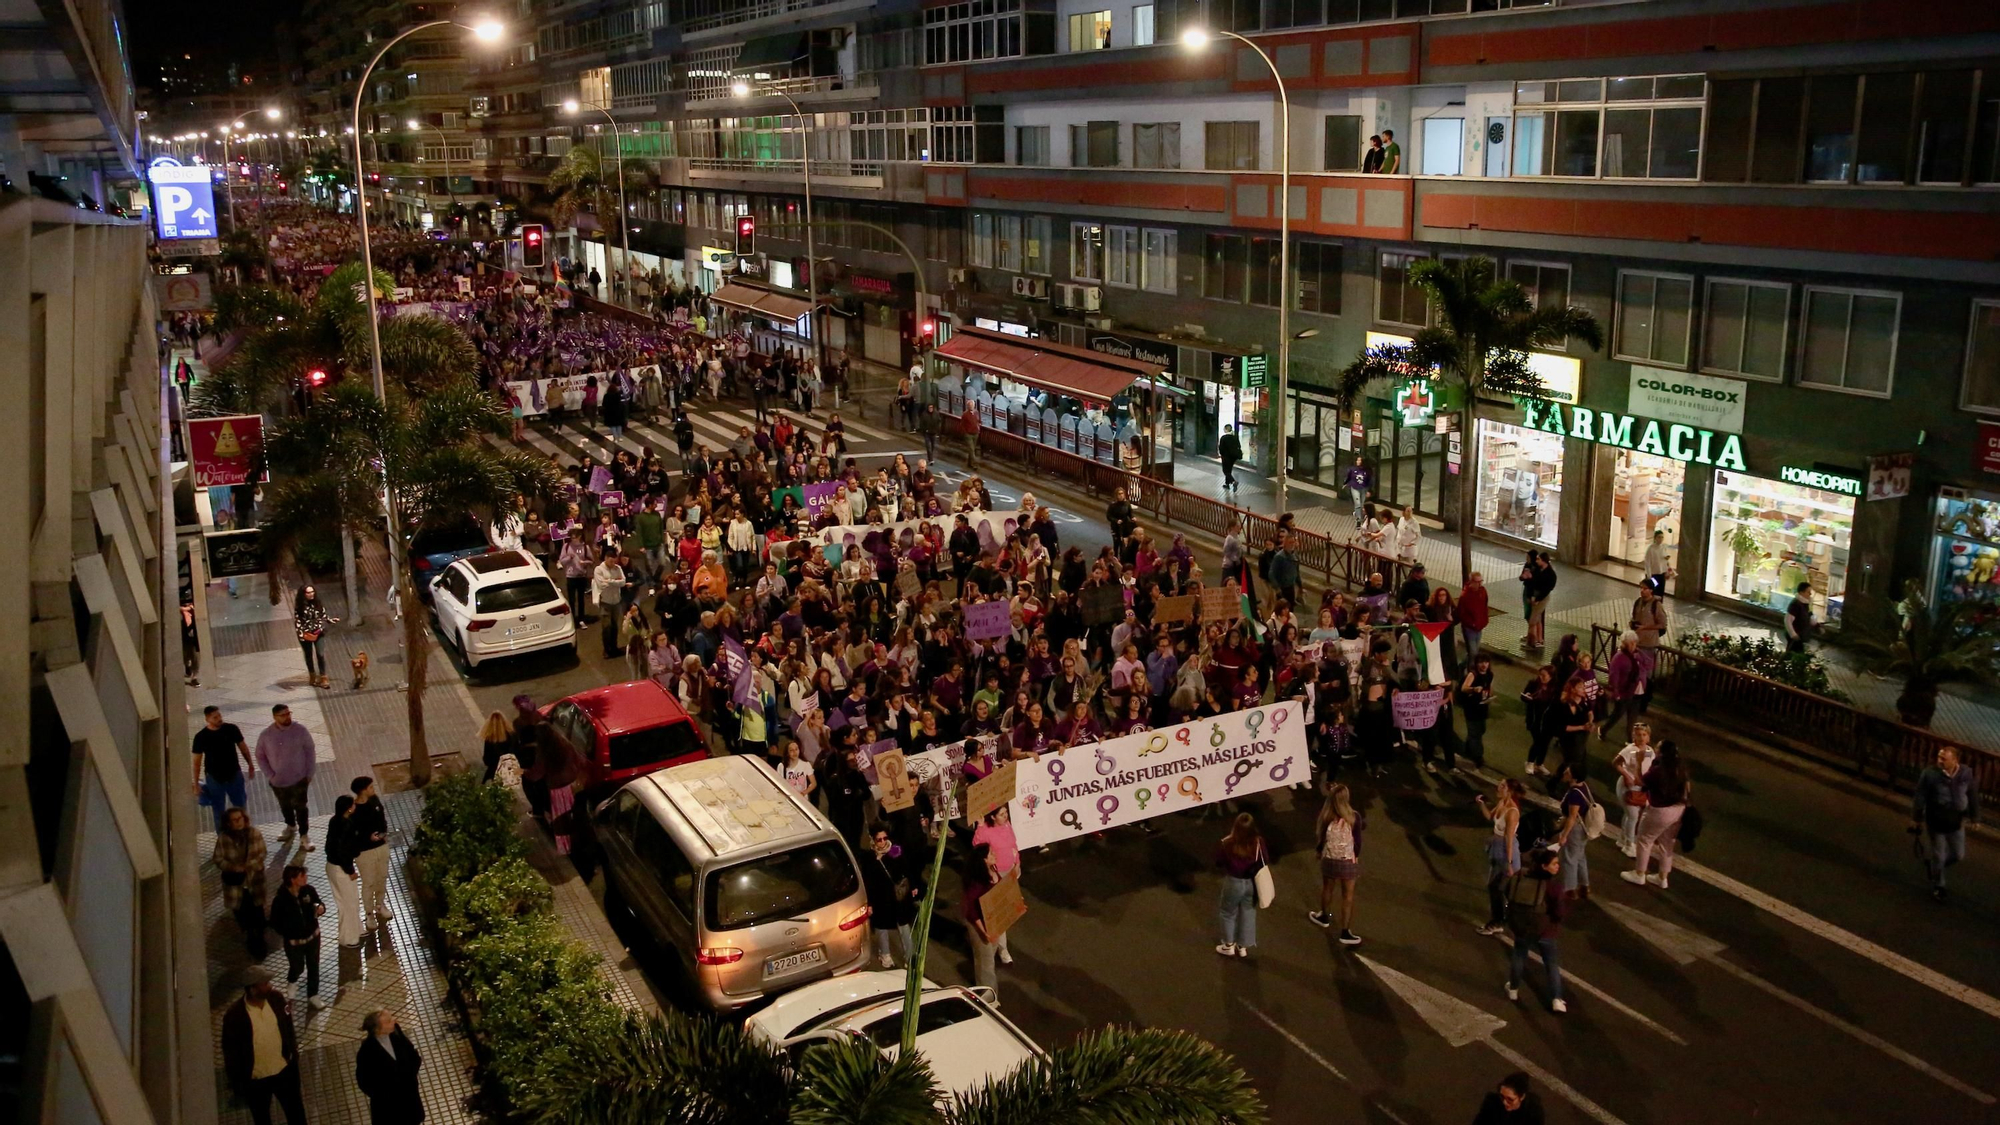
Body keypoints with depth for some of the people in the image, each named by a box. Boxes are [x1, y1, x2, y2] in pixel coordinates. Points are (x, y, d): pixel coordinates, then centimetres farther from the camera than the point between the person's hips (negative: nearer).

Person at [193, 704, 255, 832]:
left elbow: (242, 747, 5)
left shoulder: (231, 729, -8)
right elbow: (197, 761, -5)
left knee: (240, 808, 11)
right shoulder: (201, 737, -12)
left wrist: (250, 764, 6)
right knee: (219, 812, 9)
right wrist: (196, 783, -4)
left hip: (234, 775, 1)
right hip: (214, 779, -1)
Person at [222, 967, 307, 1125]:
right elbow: (230, 1053, -15)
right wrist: (237, 1085, -7)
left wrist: (294, 1055, 11)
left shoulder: (276, 998, -15)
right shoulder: (234, 1016, -27)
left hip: (284, 1069, 3)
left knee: (296, 1111, 22)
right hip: (255, 1078, -3)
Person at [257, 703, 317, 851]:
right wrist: (270, 775, -7)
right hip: (278, 780, 2)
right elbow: (260, 756, 1)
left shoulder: (300, 731, -14)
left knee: (300, 807, 0)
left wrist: (309, 773, -6)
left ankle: (304, 836, 11)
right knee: (285, 806, 23)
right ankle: (290, 825, 48)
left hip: (299, 778, -2)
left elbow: (310, 751, -5)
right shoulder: (266, 735, -12)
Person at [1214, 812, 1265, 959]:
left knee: (1228, 913, 24)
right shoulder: (1258, 842, -22)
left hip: (1234, 883, -2)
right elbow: (1265, 861, -5)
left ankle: (1229, 946, 37)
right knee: (1248, 913, 24)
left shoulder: (1227, 844, -28)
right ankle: (1243, 947, 38)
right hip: (1252, 883, 2)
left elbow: (1219, 862, -11)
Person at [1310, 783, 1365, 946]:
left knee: (1327, 888, 26)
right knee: (1347, 896, 13)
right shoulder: (1354, 817, -22)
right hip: (1348, 861, -2)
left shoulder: (1325, 815, -18)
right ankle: (1345, 932, 19)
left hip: (1328, 859, 2)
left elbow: (1318, 834, -5)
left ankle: (1325, 917, 50)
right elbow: (1357, 841, -13)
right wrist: (1356, 856, 8)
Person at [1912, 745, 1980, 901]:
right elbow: (1920, 798, -11)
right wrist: (1915, 819, -5)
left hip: (1956, 824, 3)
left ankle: (1931, 864, 42)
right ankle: (1937, 887, 29)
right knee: (1938, 857, 8)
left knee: (1958, 855, 14)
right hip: (1935, 824, -3)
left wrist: (1974, 817, 10)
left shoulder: (1967, 774, -11)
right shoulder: (1930, 774, -20)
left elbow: (1972, 796, 3)